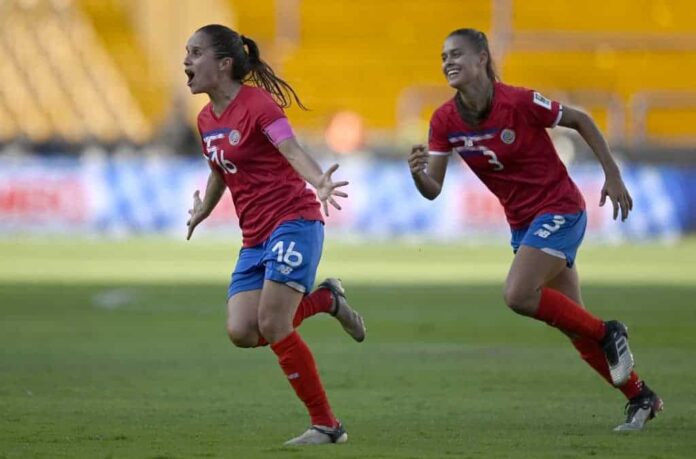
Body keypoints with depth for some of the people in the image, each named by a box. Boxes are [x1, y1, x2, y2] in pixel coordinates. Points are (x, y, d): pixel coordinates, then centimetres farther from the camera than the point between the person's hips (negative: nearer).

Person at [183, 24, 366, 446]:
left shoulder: (257, 105, -12)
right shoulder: (207, 120, 12)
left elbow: (292, 149, -28)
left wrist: (319, 183, -48)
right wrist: (202, 211, 47)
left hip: (293, 224, -7)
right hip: (255, 238, 8)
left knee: (272, 325, -18)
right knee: (241, 331, -11)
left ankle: (327, 425, -7)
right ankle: (324, 299, 14)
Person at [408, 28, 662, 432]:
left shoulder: (519, 103, -21)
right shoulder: (445, 121, -6)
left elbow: (580, 120, -8)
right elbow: (433, 189, -6)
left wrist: (613, 175, -8)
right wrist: (417, 173, -29)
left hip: (559, 209, -6)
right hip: (523, 223, 6)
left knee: (518, 295, -24)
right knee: (575, 325, 9)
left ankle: (607, 333, -4)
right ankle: (641, 397, 24)